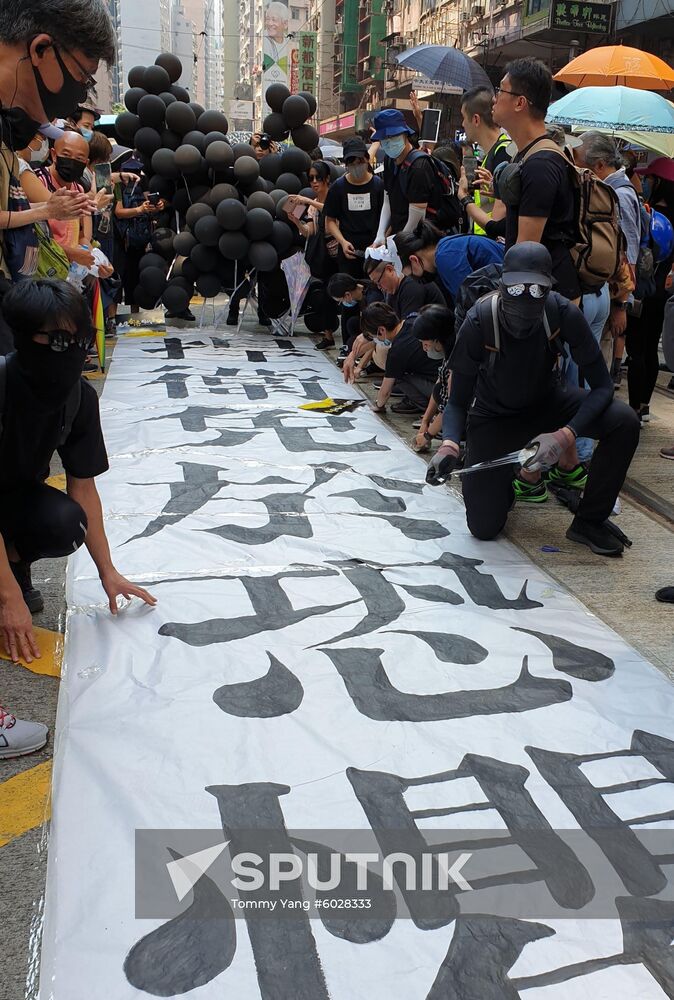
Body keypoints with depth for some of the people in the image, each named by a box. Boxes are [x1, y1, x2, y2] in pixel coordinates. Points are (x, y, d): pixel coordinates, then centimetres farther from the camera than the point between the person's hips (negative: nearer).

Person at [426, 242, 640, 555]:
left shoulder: (564, 314, -27)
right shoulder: (479, 322, -30)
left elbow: (602, 386, -21)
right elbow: (458, 401, -21)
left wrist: (565, 435, -38)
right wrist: (449, 444, -42)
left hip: (547, 402, 2)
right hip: (493, 415, -1)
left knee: (625, 423, -26)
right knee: (484, 528, -8)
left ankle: (588, 521, -6)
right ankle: (506, 477, 28)